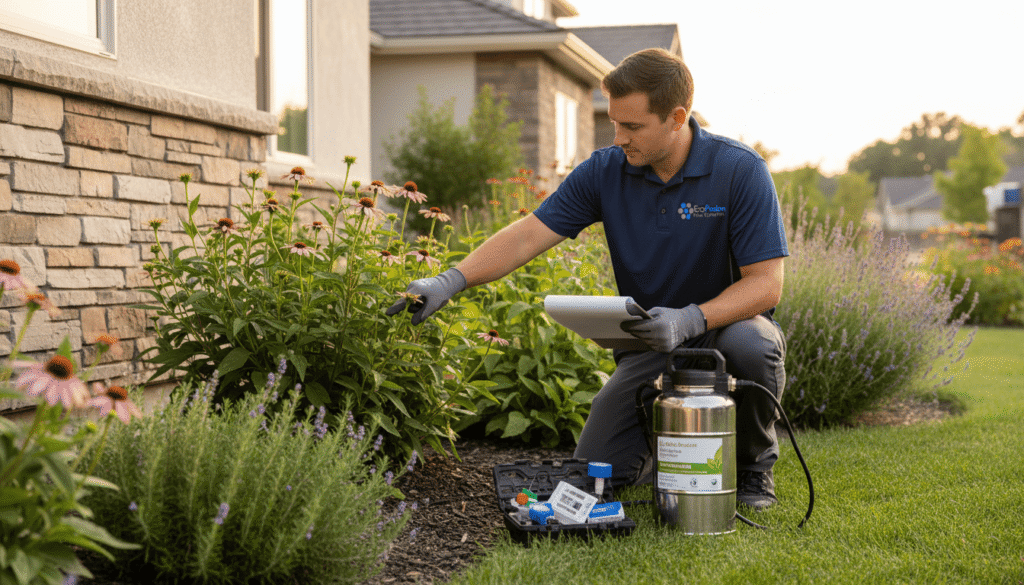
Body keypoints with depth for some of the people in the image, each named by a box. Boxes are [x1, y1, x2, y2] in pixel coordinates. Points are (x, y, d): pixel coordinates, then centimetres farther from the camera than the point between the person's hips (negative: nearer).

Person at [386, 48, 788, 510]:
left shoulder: (740, 170, -17)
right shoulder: (605, 171, -8)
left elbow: (766, 282, -21)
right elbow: (528, 234, -11)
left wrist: (690, 319, -36)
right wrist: (451, 281, -25)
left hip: (728, 324, -2)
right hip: (650, 344, 3)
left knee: (750, 345, -39)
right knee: (597, 470, -12)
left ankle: (755, 460, -7)